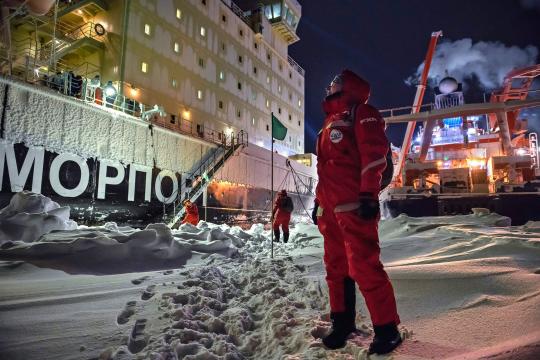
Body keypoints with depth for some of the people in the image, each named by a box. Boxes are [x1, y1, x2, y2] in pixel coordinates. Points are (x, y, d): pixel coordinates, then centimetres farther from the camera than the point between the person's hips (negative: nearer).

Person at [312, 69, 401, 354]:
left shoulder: (361, 113, 2)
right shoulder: (331, 121, 27)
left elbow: (374, 155, -12)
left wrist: (368, 195, -21)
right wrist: (319, 201, 23)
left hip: (353, 205, -9)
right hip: (330, 207, 9)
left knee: (363, 266, -9)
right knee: (336, 267, 12)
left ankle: (386, 329, 5)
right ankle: (342, 322, 24)